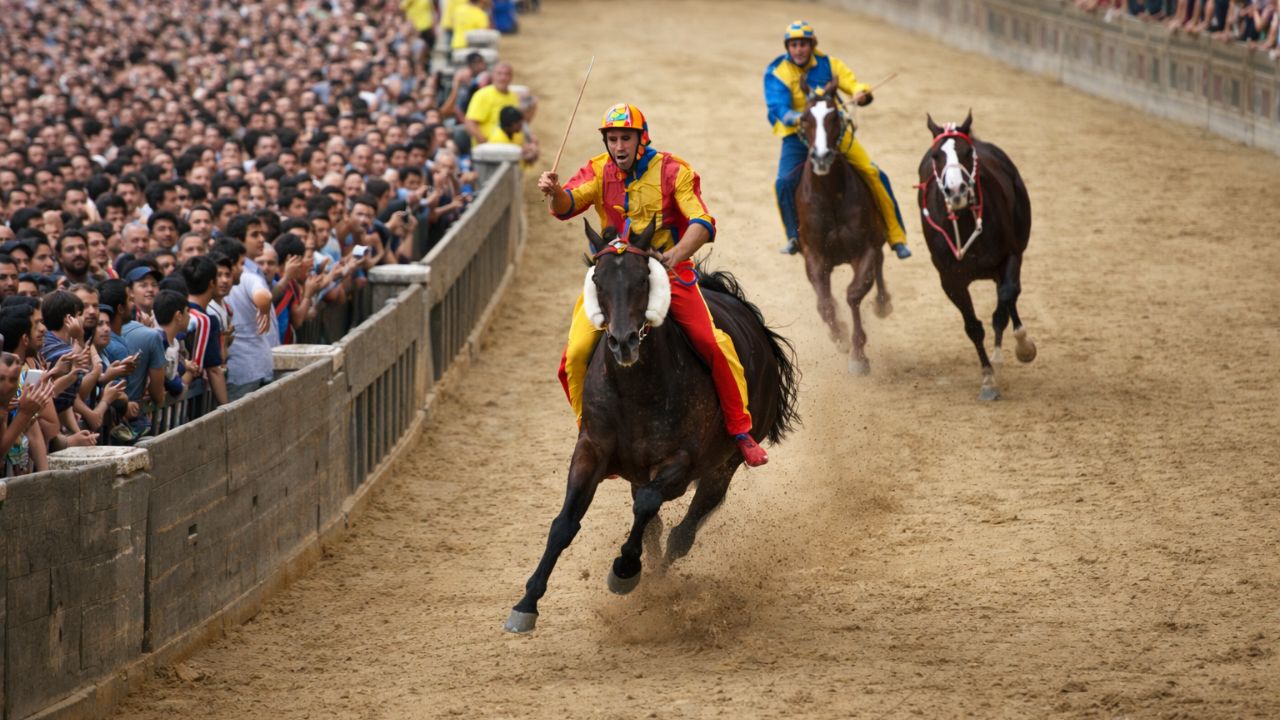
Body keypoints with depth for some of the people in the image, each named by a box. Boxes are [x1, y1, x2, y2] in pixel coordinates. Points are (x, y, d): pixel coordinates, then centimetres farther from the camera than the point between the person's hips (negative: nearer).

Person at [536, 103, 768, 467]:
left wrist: (677, 254, -39)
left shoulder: (673, 172, -7)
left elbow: (702, 223, -18)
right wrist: (555, 193, -44)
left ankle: (741, 432, 1)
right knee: (575, 357, -13)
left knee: (714, 345, -17)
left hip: (669, 271, -2)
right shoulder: (599, 171, -1)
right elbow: (568, 204, -18)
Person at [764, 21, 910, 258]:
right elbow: (779, 109, -19)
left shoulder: (828, 65, -2)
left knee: (874, 175, -11)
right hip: (797, 138, -1)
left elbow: (854, 85, -6)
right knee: (784, 183, -27)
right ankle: (794, 237, -6)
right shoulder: (776, 73, -9)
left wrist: (861, 94, -32)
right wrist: (800, 119, -40)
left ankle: (896, 237, -1)